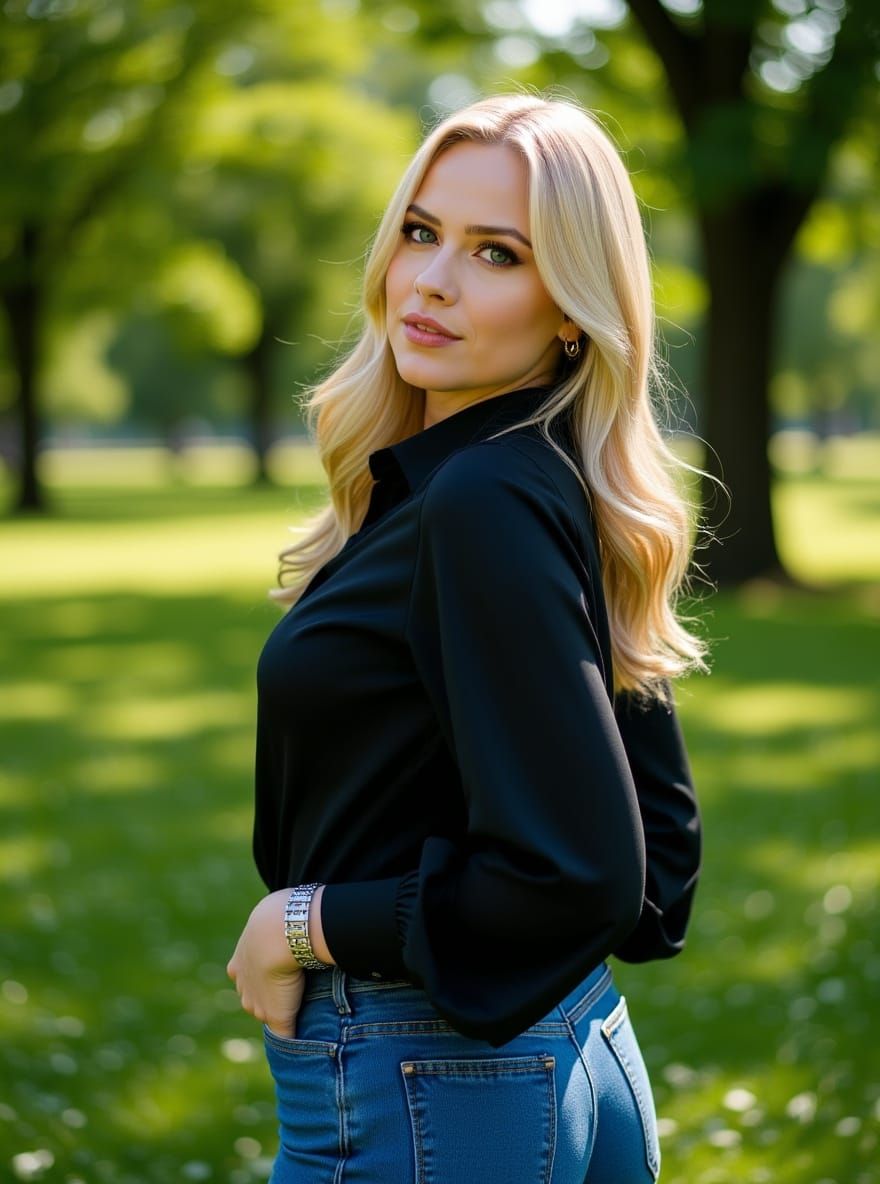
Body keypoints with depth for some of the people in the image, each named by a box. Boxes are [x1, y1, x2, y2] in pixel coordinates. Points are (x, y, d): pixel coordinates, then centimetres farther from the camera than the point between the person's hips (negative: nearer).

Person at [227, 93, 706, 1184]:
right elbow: (658, 835, 13)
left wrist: (302, 924, -15)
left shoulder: (485, 502, -20)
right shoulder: (545, 482, 7)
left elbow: (577, 877, -26)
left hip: (412, 1096, -9)